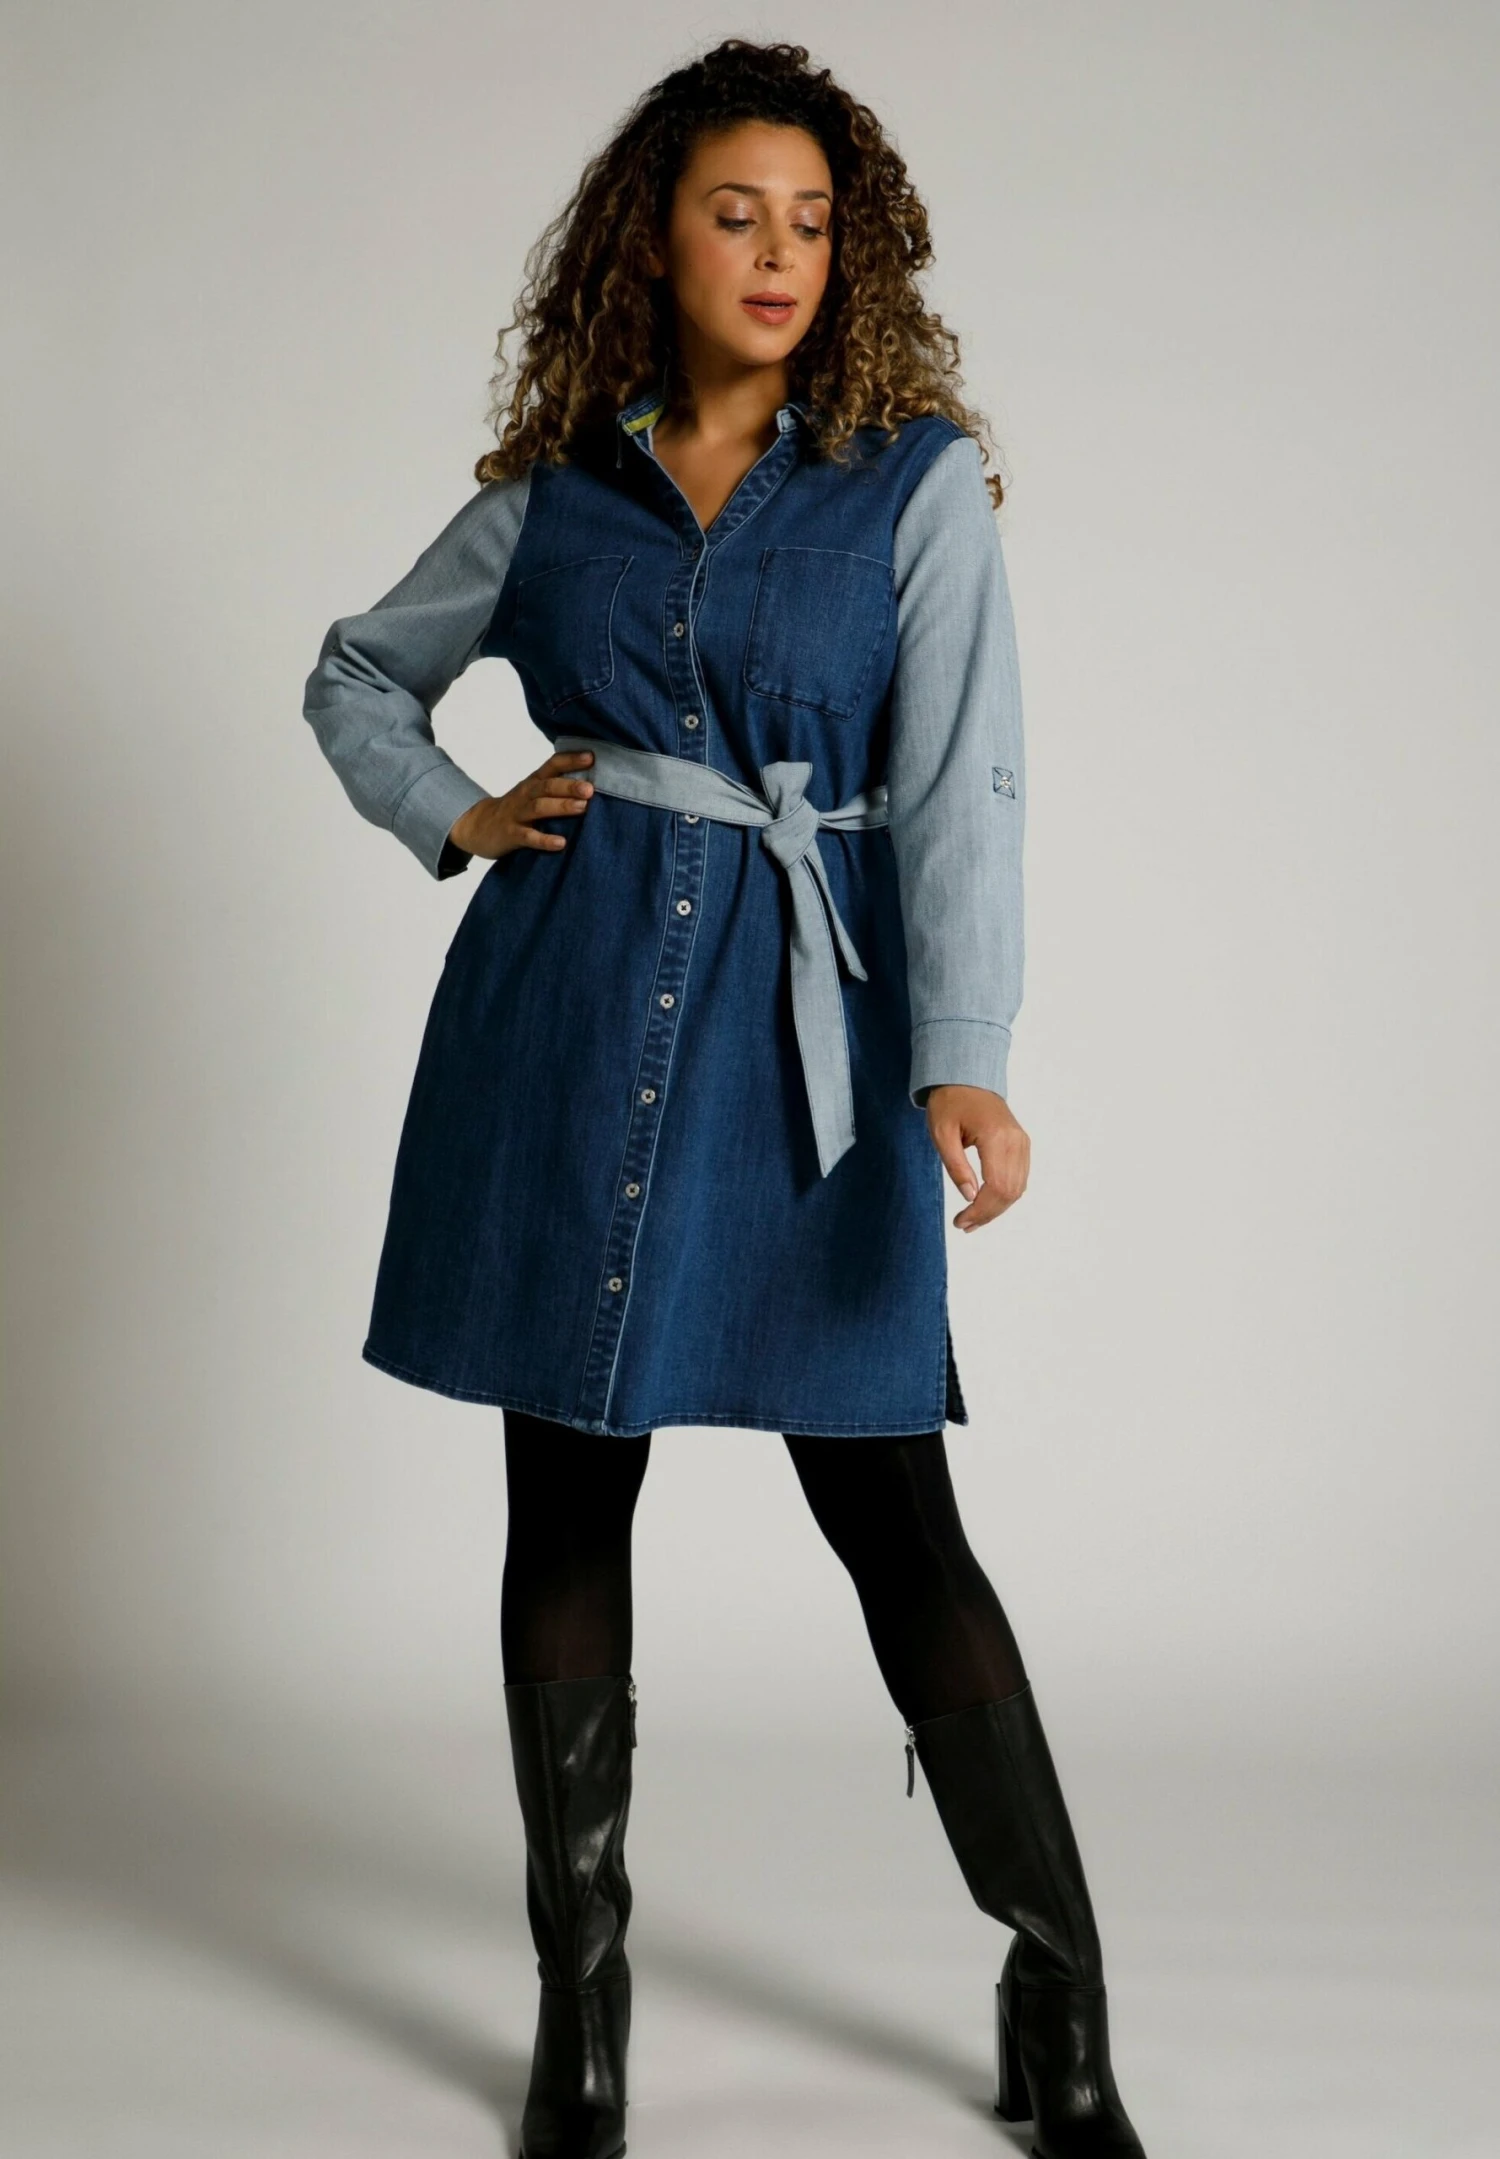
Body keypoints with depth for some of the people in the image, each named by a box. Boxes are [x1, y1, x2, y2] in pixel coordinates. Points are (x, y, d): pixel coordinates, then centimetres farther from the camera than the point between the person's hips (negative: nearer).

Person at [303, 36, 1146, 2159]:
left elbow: (958, 788, -8)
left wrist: (965, 1064, -20)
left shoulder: (918, 479, 2)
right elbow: (357, 675, 24)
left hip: (807, 1024, -2)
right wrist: (456, 820, 5)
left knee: (896, 1520, -2)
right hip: (569, 1008, 3)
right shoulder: (552, 491, 9)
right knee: (567, 1507, 7)